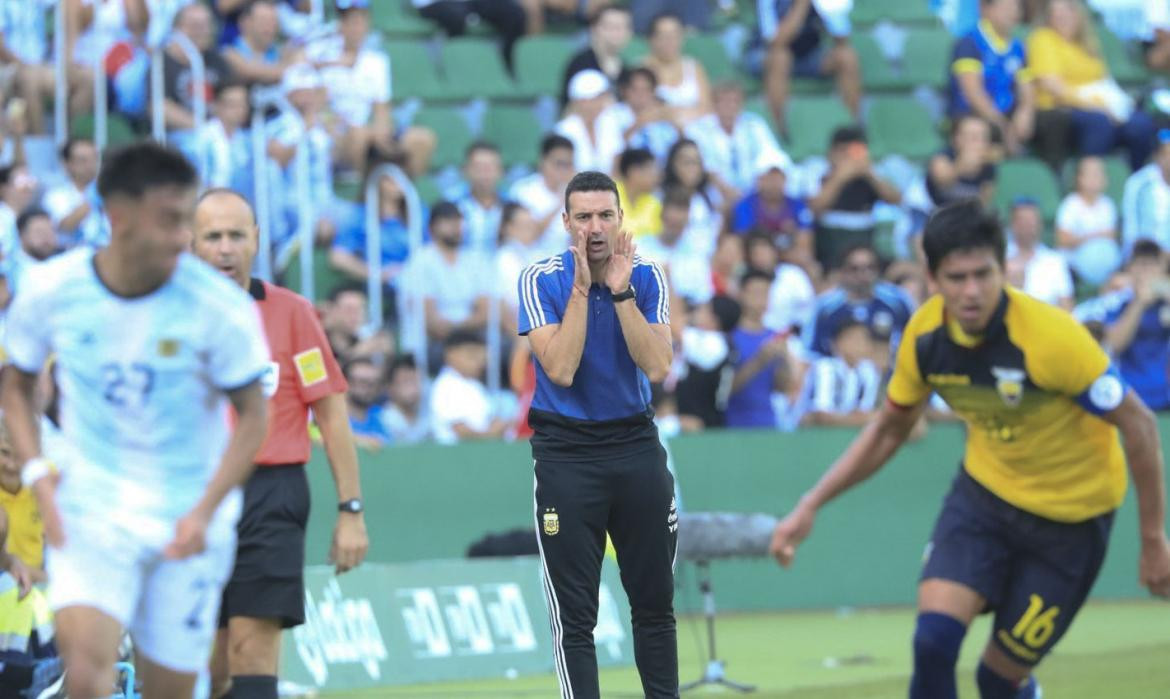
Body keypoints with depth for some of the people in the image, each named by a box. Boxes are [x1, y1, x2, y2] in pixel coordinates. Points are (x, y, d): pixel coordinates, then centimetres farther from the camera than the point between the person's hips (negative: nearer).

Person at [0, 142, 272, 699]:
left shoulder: (219, 307, -13)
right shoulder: (51, 292, -9)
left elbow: (252, 416, -4)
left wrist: (204, 511, -15)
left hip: (188, 524, 0)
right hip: (91, 514, 0)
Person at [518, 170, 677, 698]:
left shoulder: (646, 278, -1)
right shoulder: (541, 280, -8)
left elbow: (657, 367, -13)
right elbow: (561, 370, -18)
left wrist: (621, 292, -18)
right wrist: (581, 288, -20)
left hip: (636, 445, 3)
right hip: (566, 452, -3)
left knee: (654, 603, 9)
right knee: (574, 613, -4)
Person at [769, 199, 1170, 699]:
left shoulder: (1051, 337, -30)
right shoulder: (926, 334, -13)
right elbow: (889, 430, 6)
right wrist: (810, 507, 0)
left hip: (1069, 516, -4)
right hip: (985, 489, 4)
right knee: (933, 643, -18)